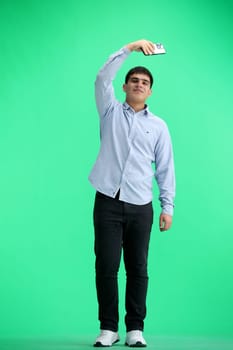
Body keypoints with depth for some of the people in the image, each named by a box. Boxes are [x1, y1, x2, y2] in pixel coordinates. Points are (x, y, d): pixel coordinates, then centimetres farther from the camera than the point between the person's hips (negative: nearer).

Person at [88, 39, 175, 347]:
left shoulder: (158, 125, 12)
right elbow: (103, 78, -6)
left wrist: (168, 207, 3)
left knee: (138, 269, 2)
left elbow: (165, 168, 10)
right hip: (108, 202, -1)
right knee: (106, 266, -4)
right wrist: (131, 47, -14)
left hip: (141, 207, 1)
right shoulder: (111, 112, 10)